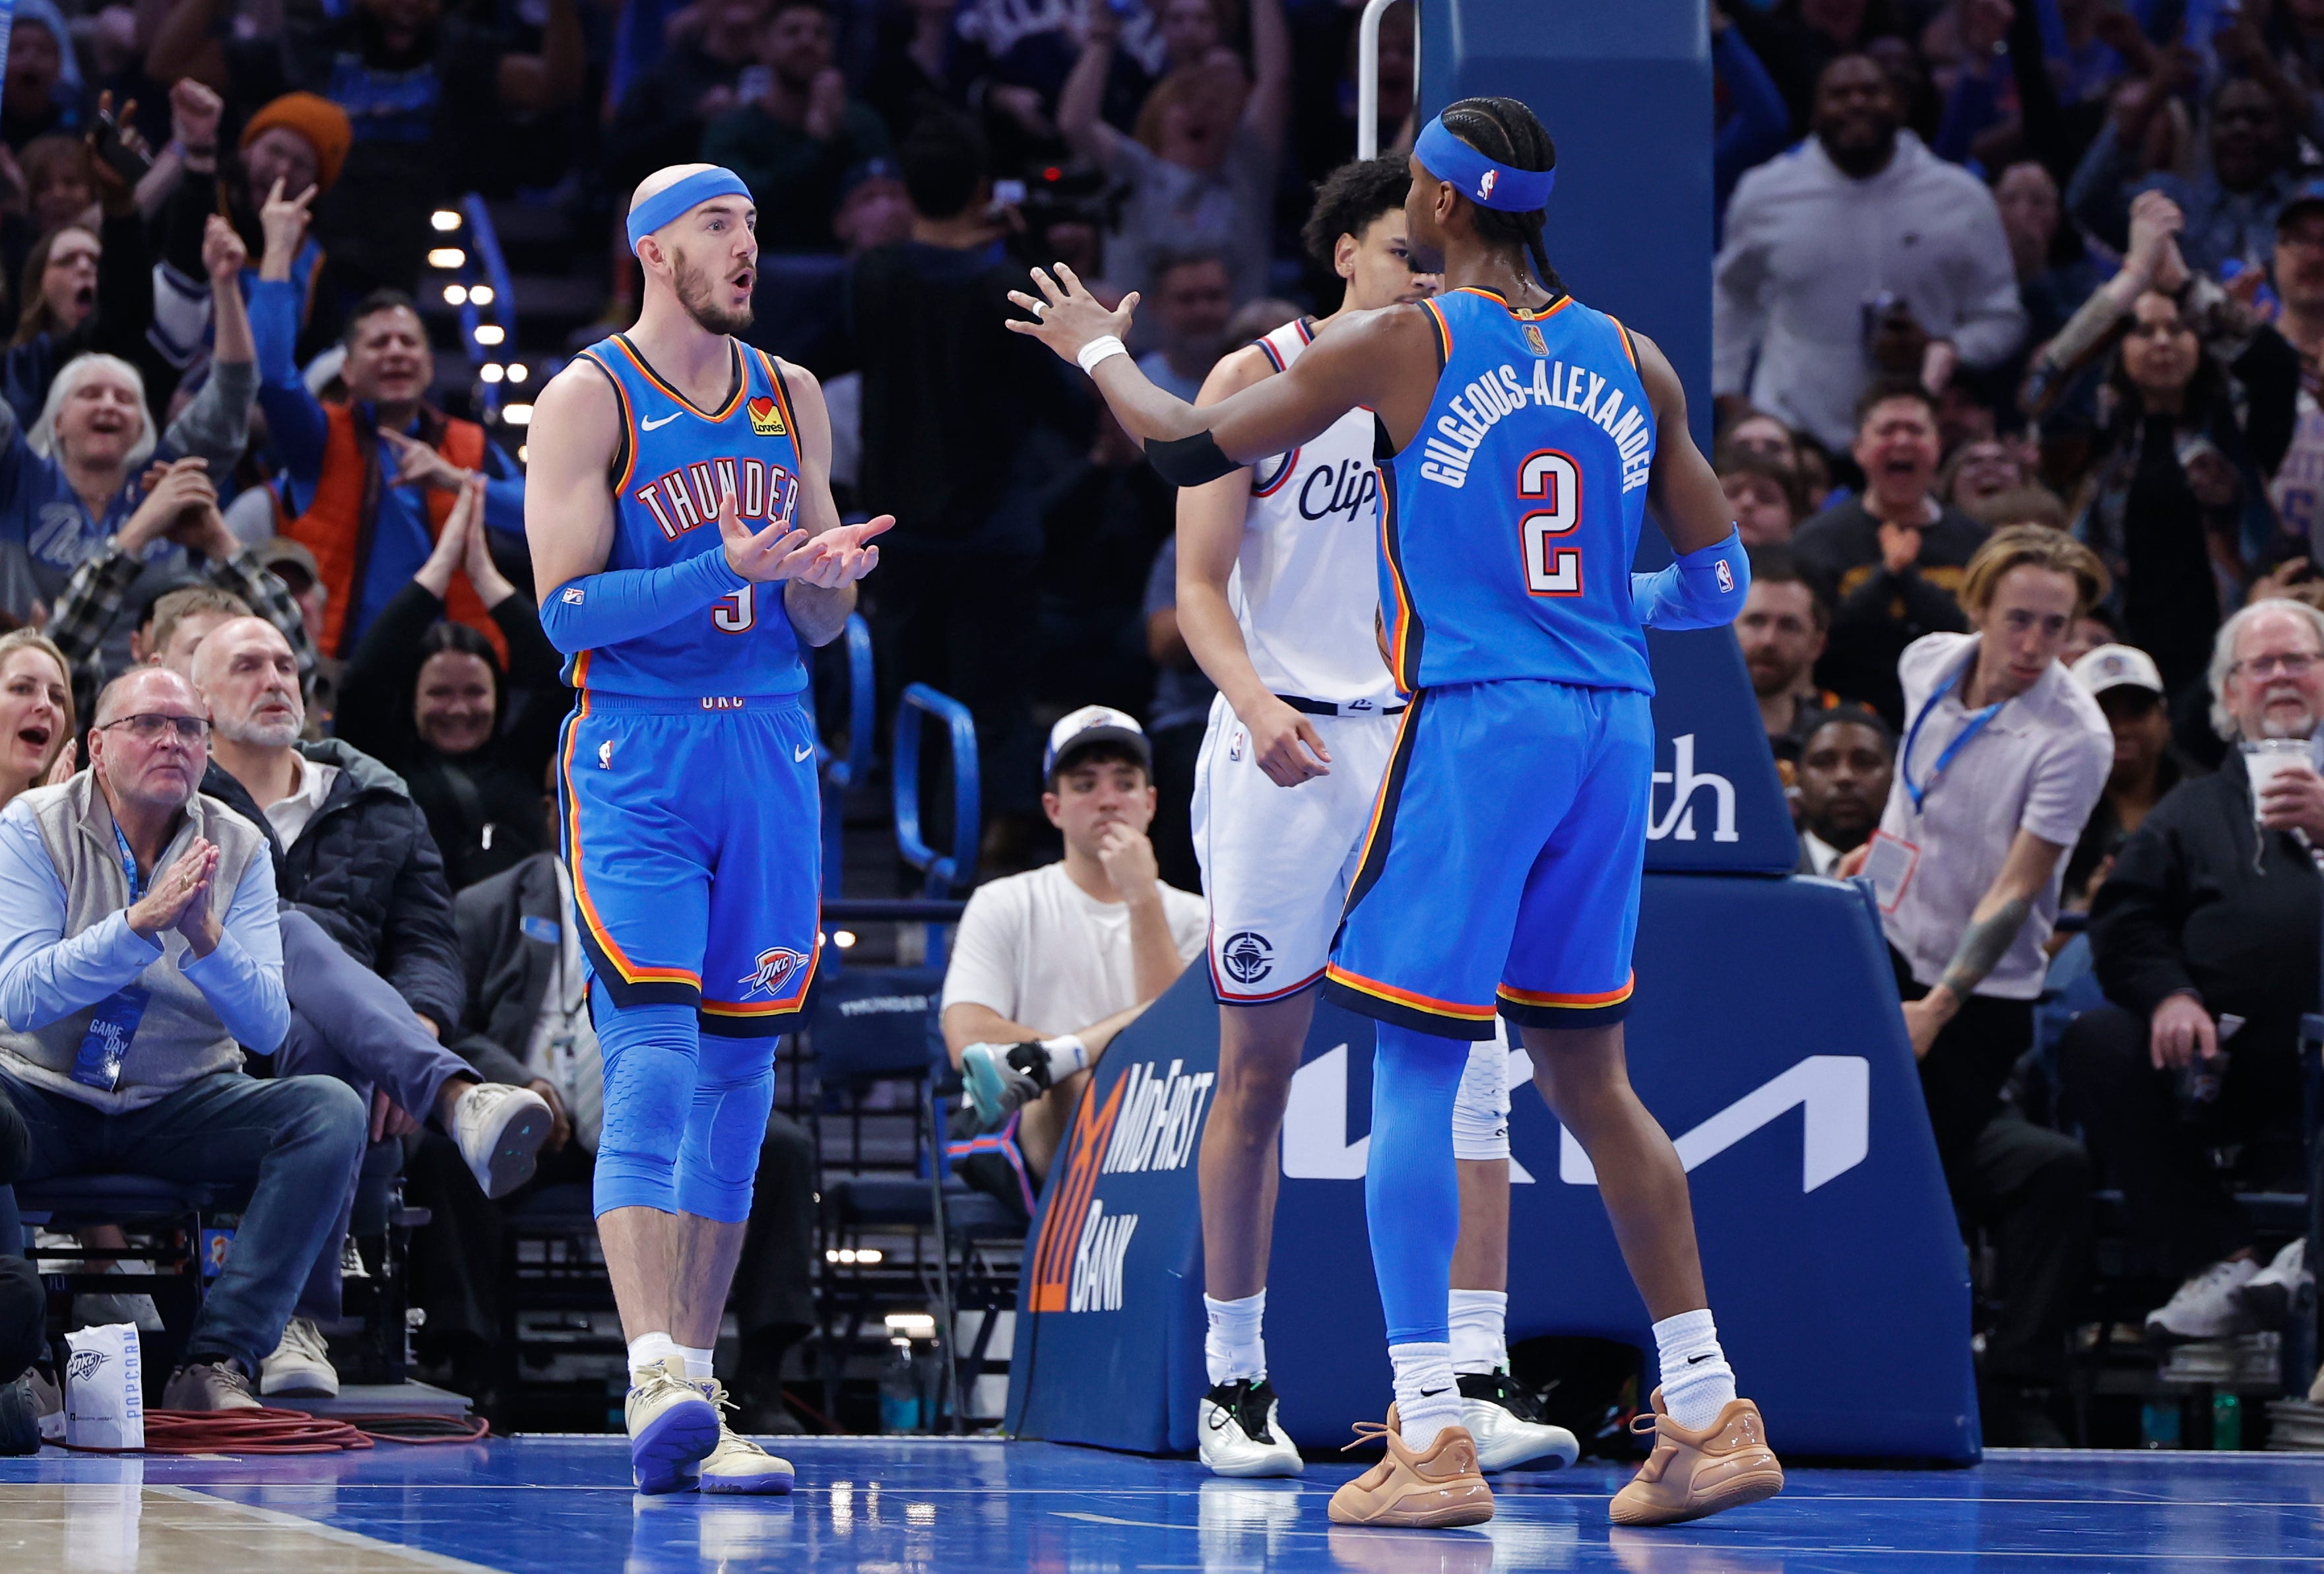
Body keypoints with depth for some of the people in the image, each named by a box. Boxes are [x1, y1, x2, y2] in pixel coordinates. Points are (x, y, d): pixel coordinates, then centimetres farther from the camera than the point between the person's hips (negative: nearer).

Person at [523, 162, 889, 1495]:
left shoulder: (791, 400, 13)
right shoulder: (588, 401, -3)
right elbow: (567, 611, -11)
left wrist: (828, 576, -7)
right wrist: (724, 570, -22)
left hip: (772, 751, 5)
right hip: (637, 758, -5)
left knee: (739, 1071, 5)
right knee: (653, 1051, -18)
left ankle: (690, 1402, 9)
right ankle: (659, 1379, -27)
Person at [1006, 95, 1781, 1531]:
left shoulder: (1399, 348, -5)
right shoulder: (1629, 361, 9)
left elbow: (1189, 450, 2)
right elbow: (1719, 580, 12)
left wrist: (1100, 348, 21)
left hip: (1475, 724, -5)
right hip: (1611, 727, 5)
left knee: (1416, 1072, -1)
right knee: (1588, 1076, 15)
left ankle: (1431, 1441, -8)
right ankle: (1710, 1416, 14)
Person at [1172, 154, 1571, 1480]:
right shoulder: (1260, 380, -1)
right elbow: (1200, 583, -4)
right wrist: (1255, 700, -21)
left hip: (1428, 743, 3)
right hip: (1287, 749, -2)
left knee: (1468, 1060, -9)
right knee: (1258, 1071, 4)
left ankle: (1476, 1381, -12)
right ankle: (1236, 1379, 16)